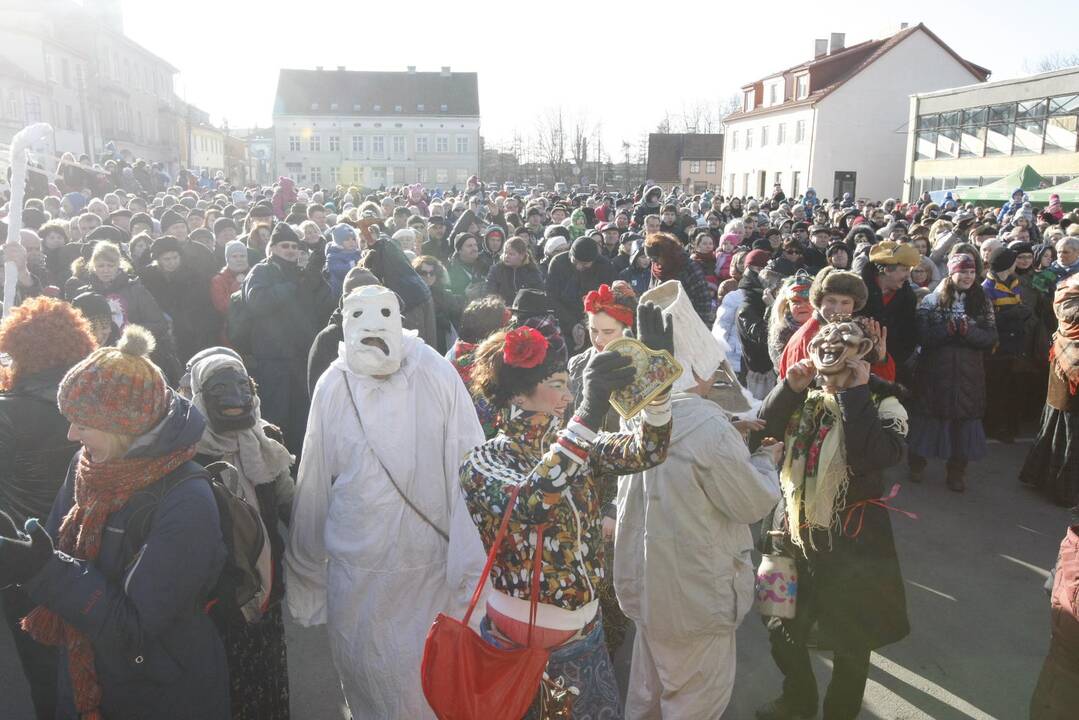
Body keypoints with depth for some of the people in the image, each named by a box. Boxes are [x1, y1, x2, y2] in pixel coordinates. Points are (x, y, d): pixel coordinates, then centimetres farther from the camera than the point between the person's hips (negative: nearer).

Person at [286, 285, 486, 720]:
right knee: (368, 676, 18)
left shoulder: (436, 375, -11)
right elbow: (314, 483, 4)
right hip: (356, 569, 2)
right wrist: (304, 566, 11)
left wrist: (473, 564, -11)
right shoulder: (333, 386, -5)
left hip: (430, 564, -1)